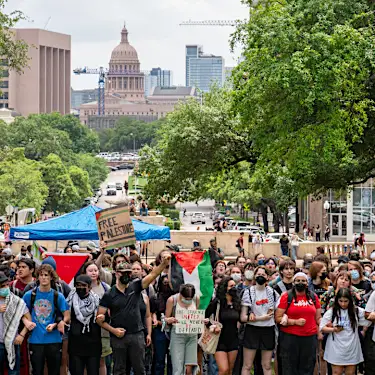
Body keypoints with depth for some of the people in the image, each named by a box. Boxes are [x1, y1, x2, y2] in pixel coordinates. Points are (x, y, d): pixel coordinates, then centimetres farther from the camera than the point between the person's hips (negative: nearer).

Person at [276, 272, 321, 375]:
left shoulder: (313, 297, 9)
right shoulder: (286, 296, -2)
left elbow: (318, 318, 16)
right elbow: (278, 318, -5)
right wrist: (295, 322, -15)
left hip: (310, 338, 3)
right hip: (290, 337, -3)